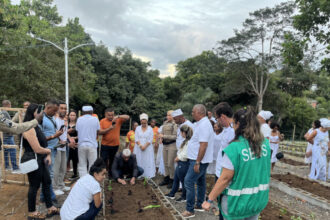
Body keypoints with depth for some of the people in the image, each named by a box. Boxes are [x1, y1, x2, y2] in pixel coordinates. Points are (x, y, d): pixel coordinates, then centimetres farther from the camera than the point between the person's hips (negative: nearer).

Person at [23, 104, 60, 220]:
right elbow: (37, 149, -24)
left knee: (47, 183, 16)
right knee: (34, 186, 5)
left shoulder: (36, 126, 9)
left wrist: (47, 155, 0)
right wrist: (49, 151, -5)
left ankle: (51, 208, 28)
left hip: (41, 160, 10)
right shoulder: (29, 129, -22)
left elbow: (43, 142, 14)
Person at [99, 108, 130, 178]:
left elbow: (127, 117, -12)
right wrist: (109, 128, -22)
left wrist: (118, 117, -26)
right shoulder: (102, 121, -3)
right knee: (104, 161, -1)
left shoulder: (118, 120, -1)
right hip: (105, 145, -1)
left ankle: (110, 174, 27)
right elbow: (100, 132, -11)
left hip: (115, 145, 2)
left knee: (112, 161, 13)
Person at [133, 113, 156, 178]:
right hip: (139, 148, 2)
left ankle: (148, 175, 1)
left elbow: (150, 140, -4)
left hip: (147, 148, -2)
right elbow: (136, 139, 1)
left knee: (148, 162, -3)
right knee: (139, 161, 1)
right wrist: (140, 146, -12)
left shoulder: (150, 129, 2)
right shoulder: (138, 128, 7)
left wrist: (145, 146, -14)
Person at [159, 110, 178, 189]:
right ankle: (166, 179, 27)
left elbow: (175, 136, -17)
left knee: (170, 164, -4)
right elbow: (162, 132, 21)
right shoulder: (165, 123, 10)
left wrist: (164, 136, -16)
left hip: (172, 145, -7)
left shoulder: (175, 124, -12)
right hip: (165, 145, 7)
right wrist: (161, 136, 0)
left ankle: (172, 180, 12)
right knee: (165, 163, 13)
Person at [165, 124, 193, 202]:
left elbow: (185, 155, -27)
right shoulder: (185, 141, 7)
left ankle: (184, 197, 27)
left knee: (183, 181, 9)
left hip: (183, 164, -10)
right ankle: (172, 194, 38)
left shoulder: (188, 142, -24)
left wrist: (178, 158, -12)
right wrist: (178, 157, -1)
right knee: (176, 179, 22)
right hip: (180, 163, 10)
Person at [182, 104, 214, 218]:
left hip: (199, 160, -10)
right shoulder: (201, 123, 11)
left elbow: (203, 145, -27)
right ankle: (199, 205, 30)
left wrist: (197, 162, -25)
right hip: (200, 160, 10)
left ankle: (190, 210, 2)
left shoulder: (203, 125, -21)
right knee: (200, 182, 17)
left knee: (188, 182, -7)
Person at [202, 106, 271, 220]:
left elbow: (225, 178, -21)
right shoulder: (266, 144, -5)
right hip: (259, 199, 6)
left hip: (237, 202, -5)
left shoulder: (234, 148, -24)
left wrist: (209, 200, -11)